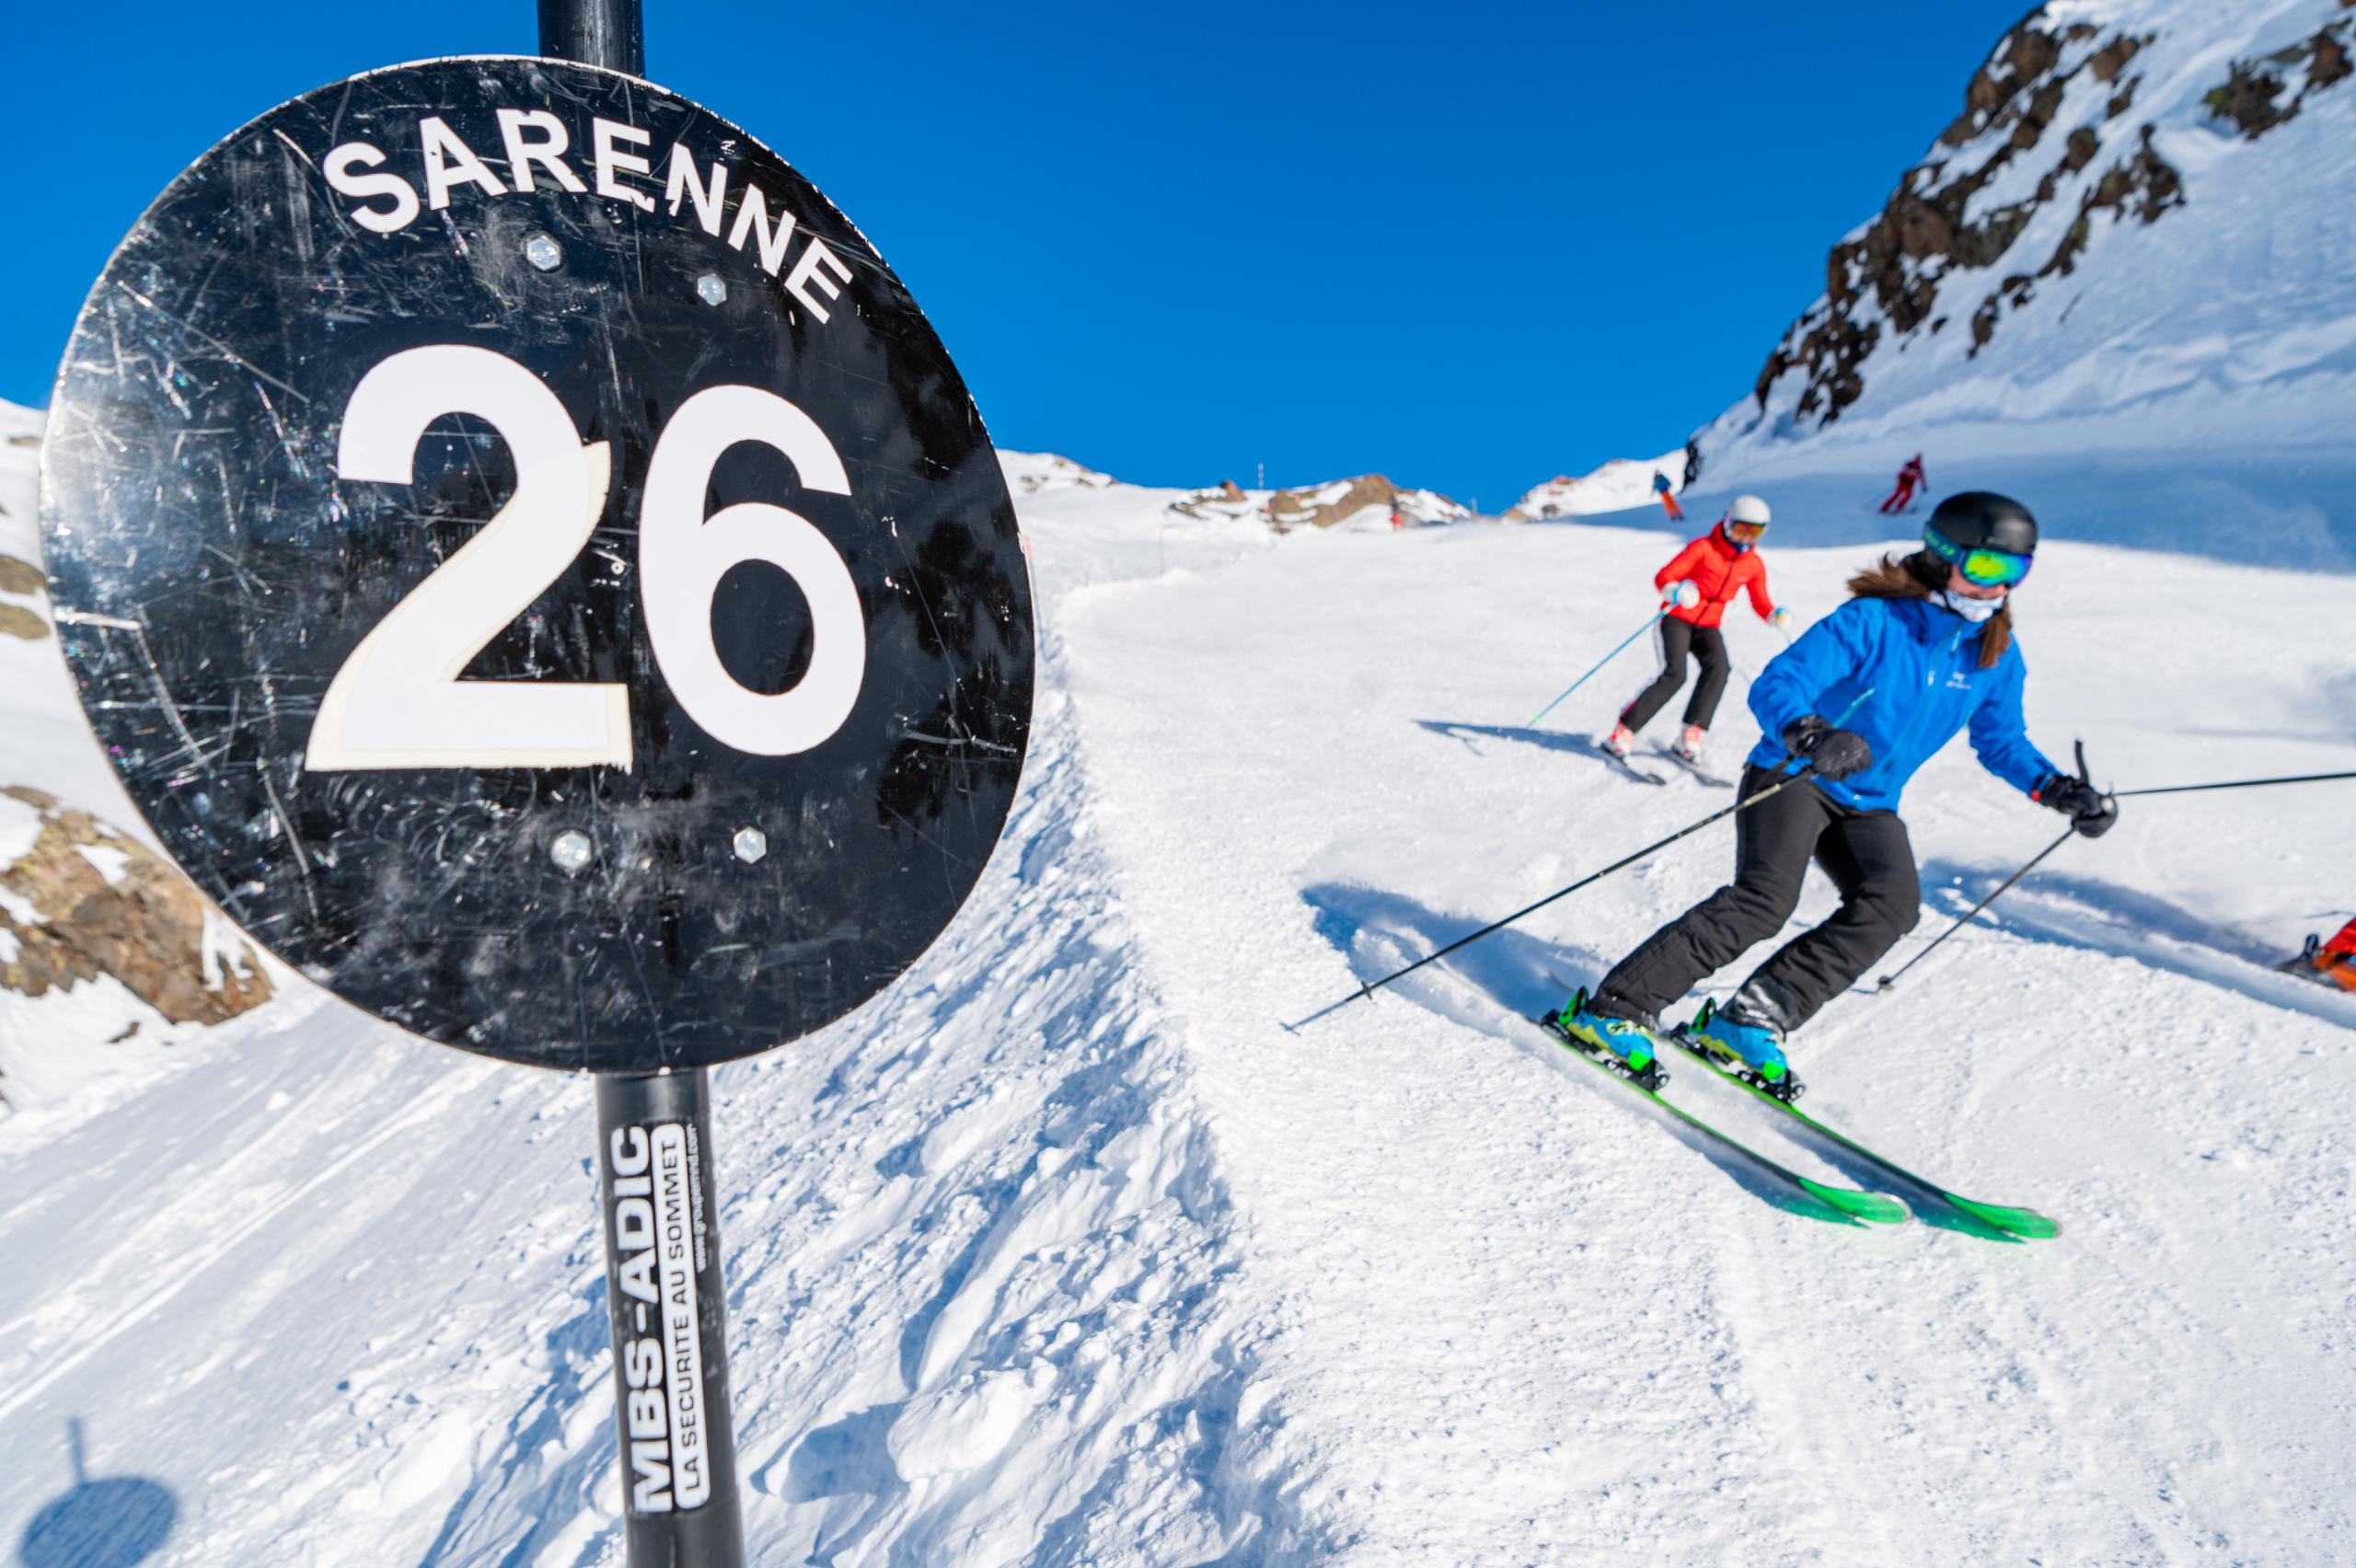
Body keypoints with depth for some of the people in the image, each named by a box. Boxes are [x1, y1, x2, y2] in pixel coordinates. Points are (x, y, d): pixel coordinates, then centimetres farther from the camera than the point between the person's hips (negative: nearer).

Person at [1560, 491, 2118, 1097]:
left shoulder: (1996, 656, 4)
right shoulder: (1873, 621, -15)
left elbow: (2002, 742, 19)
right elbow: (1775, 686, -23)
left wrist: (2061, 791, 5)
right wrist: (1807, 735, -43)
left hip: (1870, 806, 6)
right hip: (1793, 777, -6)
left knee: (1893, 902, -22)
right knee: (1765, 899, -27)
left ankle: (1751, 1022, -16)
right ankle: (1616, 1009, -22)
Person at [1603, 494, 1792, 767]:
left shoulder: (1754, 565, 7)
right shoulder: (1703, 547, -7)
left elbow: (1761, 603, 14)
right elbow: (1664, 577, -13)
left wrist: (1776, 616, -9)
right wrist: (1677, 593, -35)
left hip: (1708, 627, 4)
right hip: (1677, 619, -4)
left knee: (1718, 666, -27)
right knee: (1675, 674, -26)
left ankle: (1691, 736, -25)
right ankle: (1623, 732, -18)